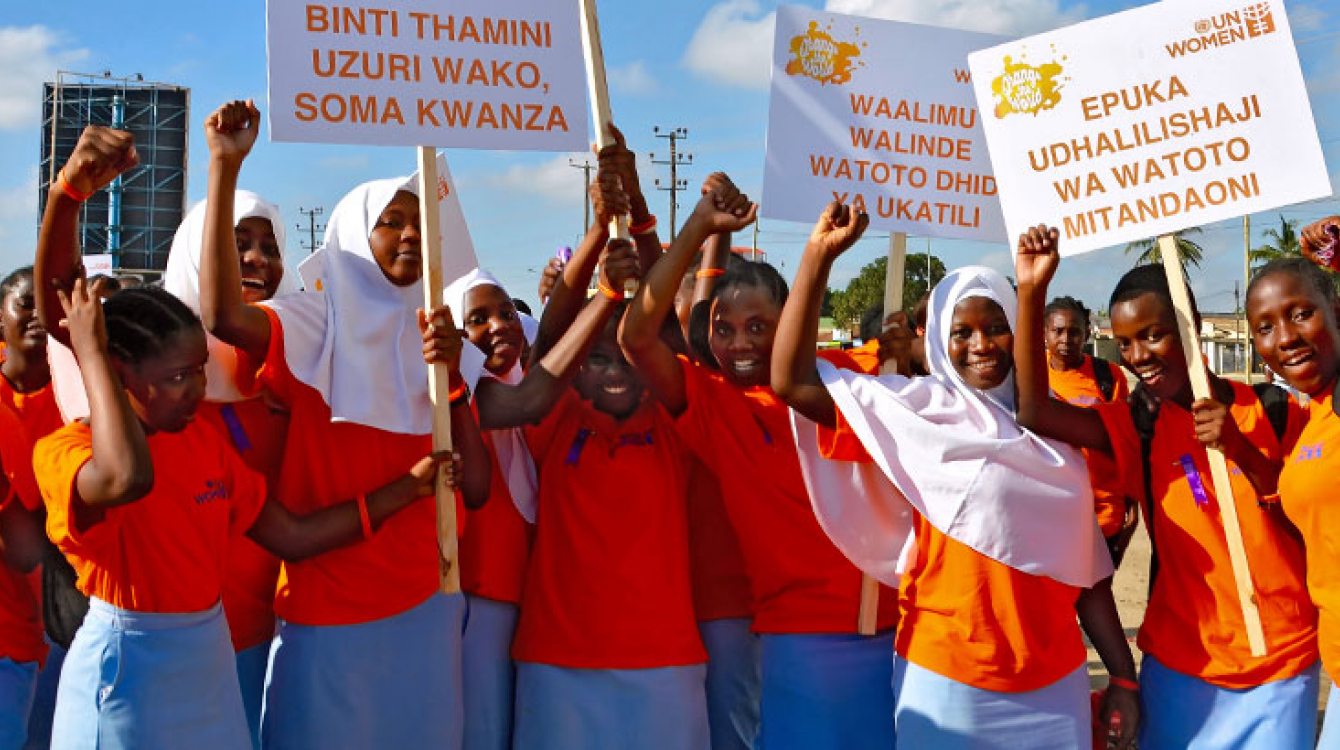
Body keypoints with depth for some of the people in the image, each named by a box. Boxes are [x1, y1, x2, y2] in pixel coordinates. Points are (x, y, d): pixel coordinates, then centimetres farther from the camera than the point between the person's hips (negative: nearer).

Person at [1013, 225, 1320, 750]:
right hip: (1181, 666, 0)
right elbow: (1034, 411, -20)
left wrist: (1240, 449, -18)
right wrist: (1031, 293, -25)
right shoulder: (1138, 428, -4)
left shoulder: (1273, 411, -1)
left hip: (1283, 665, 1)